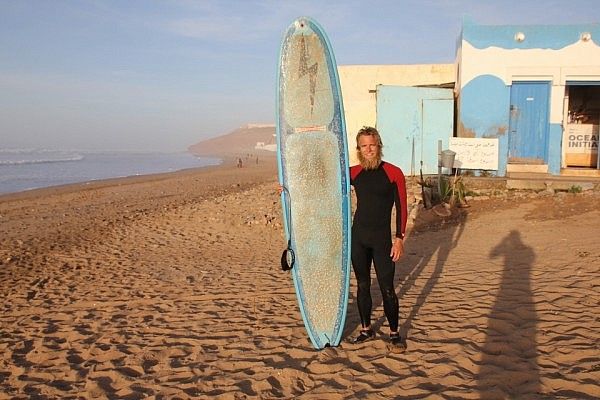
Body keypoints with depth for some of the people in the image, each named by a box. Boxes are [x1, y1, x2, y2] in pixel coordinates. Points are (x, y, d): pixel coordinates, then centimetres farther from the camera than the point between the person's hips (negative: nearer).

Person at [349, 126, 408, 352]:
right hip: (358, 237, 4)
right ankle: (366, 330, 26)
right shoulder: (354, 172, 3)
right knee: (362, 286, 12)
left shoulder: (393, 173, -6)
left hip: (382, 239, -3)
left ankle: (394, 334, 15)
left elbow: (401, 208, -4)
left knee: (387, 289, -1)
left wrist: (399, 238, -10)